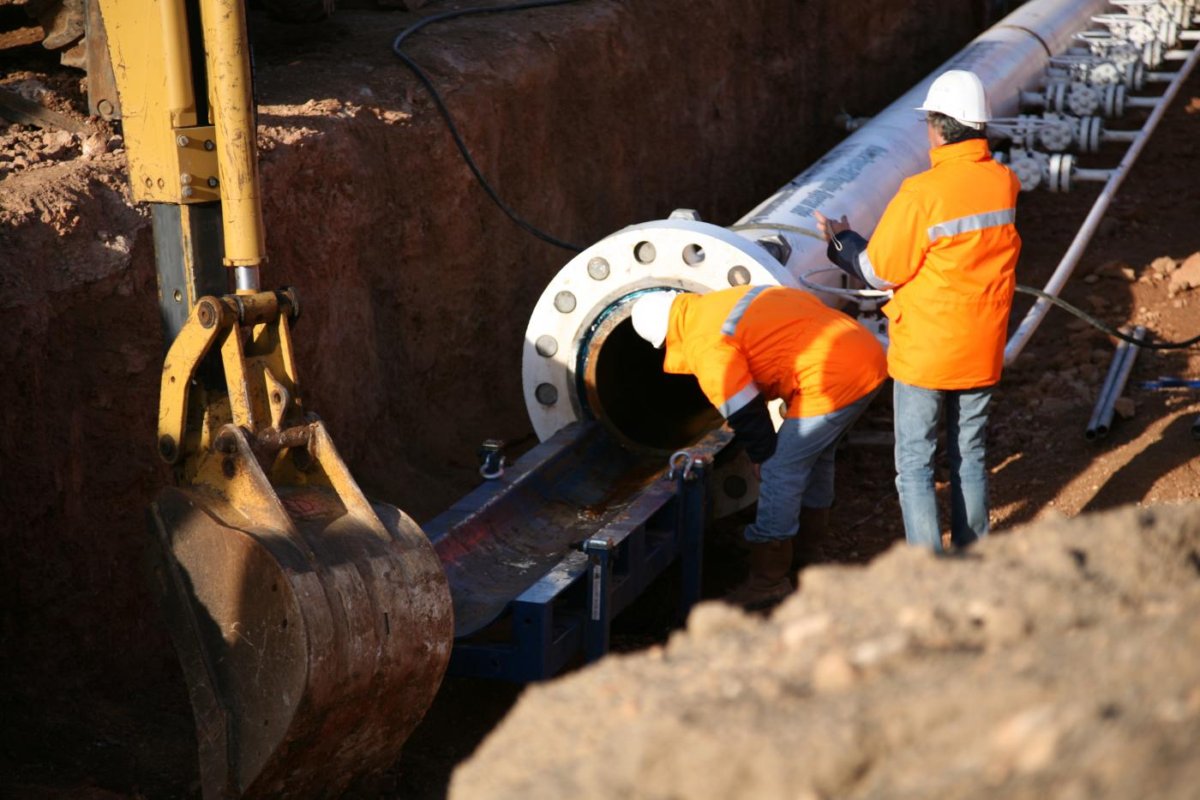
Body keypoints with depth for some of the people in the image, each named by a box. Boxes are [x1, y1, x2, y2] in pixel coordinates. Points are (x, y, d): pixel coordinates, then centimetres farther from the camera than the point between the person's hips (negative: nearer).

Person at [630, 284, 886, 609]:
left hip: (834, 379, -10)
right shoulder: (724, 301, 20)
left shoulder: (705, 342, -8)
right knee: (814, 448, 31)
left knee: (781, 470, -3)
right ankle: (814, 520, 54)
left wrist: (762, 456, 11)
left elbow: (744, 410, -6)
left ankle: (769, 580, 2)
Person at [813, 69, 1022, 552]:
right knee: (970, 457, 19)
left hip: (924, 353, -5)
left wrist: (841, 241, 5)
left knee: (915, 465, 6)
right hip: (982, 350, 5)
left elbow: (880, 272, -14)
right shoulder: (1006, 184, -5)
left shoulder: (923, 194, -22)